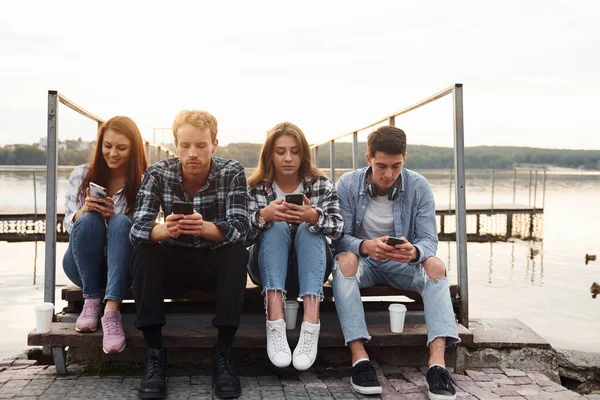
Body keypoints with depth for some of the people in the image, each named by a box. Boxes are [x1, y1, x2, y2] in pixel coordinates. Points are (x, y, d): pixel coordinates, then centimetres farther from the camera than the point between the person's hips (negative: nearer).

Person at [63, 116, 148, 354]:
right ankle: (92, 301, -23)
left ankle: (112, 310, -44)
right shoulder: (82, 175, 0)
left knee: (120, 222, -31)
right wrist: (84, 211, -24)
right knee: (88, 220, -28)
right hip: (83, 265, 1)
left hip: (123, 266, -1)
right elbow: (68, 223, -1)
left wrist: (113, 216, -26)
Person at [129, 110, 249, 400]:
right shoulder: (158, 174, -11)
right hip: (174, 263, 1)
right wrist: (164, 229, -44)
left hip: (216, 264, -1)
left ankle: (223, 353, -20)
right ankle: (155, 353, -19)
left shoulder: (233, 172, -13)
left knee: (238, 252, -31)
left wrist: (204, 228, -47)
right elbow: (137, 229, -21)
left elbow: (239, 229, -25)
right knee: (143, 252, -27)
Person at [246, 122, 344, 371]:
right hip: (269, 268, 0)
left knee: (309, 230, -28)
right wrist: (263, 215, -34)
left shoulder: (321, 185, -2)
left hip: (310, 267, 0)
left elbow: (338, 228, -15)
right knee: (275, 227, -28)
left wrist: (313, 217, -37)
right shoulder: (255, 188, -2)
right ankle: (275, 320, -46)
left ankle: (311, 320, -47)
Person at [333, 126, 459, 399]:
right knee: (345, 260, -34)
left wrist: (415, 252, -40)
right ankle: (359, 358, -37)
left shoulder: (419, 187, -10)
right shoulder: (348, 184, -11)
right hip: (363, 259, -1)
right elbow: (340, 236, -14)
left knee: (436, 265, -28)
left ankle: (437, 363, -36)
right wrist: (365, 246, -38)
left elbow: (429, 239, -14)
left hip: (402, 263, 1)